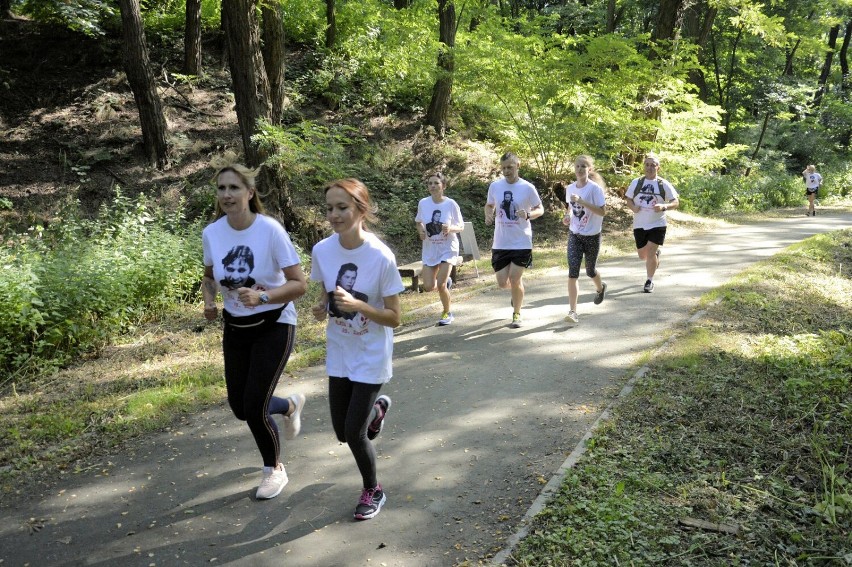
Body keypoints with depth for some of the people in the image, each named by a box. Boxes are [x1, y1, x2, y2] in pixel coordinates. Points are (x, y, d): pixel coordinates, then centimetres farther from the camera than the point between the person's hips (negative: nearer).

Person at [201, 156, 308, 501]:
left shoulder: (271, 231, -21)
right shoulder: (211, 233, -8)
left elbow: (299, 284, -19)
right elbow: (209, 278, 10)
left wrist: (262, 297, -34)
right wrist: (209, 302, -10)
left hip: (274, 326, -5)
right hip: (235, 328, 5)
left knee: (254, 406, -7)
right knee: (240, 407, 10)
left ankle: (274, 470, 23)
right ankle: (291, 406, 44)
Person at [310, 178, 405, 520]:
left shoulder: (381, 257, -23)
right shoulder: (321, 251, -10)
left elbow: (394, 318, -17)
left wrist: (357, 306, -32)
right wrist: (322, 309, -15)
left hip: (371, 356, -4)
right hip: (339, 354, 5)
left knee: (354, 432, -4)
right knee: (343, 433, 12)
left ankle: (373, 491, 27)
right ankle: (377, 408, 47)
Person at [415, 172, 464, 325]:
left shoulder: (451, 204, -12)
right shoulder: (423, 203, -6)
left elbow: (461, 227, -3)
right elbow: (418, 222, 12)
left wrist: (450, 228, -25)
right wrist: (421, 231, -10)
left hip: (448, 249, -3)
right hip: (429, 250, 3)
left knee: (440, 285, -12)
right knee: (428, 287, -2)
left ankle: (447, 313, 16)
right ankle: (445, 281, 35)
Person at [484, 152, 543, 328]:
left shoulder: (527, 188, -7)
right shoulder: (495, 186, 1)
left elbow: (540, 209, 1)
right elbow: (489, 205, 17)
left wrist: (528, 215, -20)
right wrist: (488, 214, -6)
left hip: (521, 243, -3)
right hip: (500, 243, 3)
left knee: (515, 280, -5)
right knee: (502, 283, 3)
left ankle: (517, 314, 18)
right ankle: (519, 287, 40)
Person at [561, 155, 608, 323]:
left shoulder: (595, 188, -15)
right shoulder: (570, 188, 1)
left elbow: (602, 211, -20)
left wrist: (582, 201, -29)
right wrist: (568, 215, -4)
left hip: (592, 236, -3)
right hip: (574, 235, 3)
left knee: (590, 270, 15)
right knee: (572, 272, -10)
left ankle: (600, 287, 52)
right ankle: (573, 311, -9)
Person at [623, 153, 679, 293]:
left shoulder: (664, 184, -4)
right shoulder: (636, 183, 2)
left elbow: (675, 202, -4)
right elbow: (628, 200, 8)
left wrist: (663, 206, -24)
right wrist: (633, 207, -14)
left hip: (657, 225, -3)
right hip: (639, 225, 3)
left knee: (650, 253, -10)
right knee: (642, 255, 11)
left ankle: (650, 281, 8)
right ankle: (656, 254, 47)